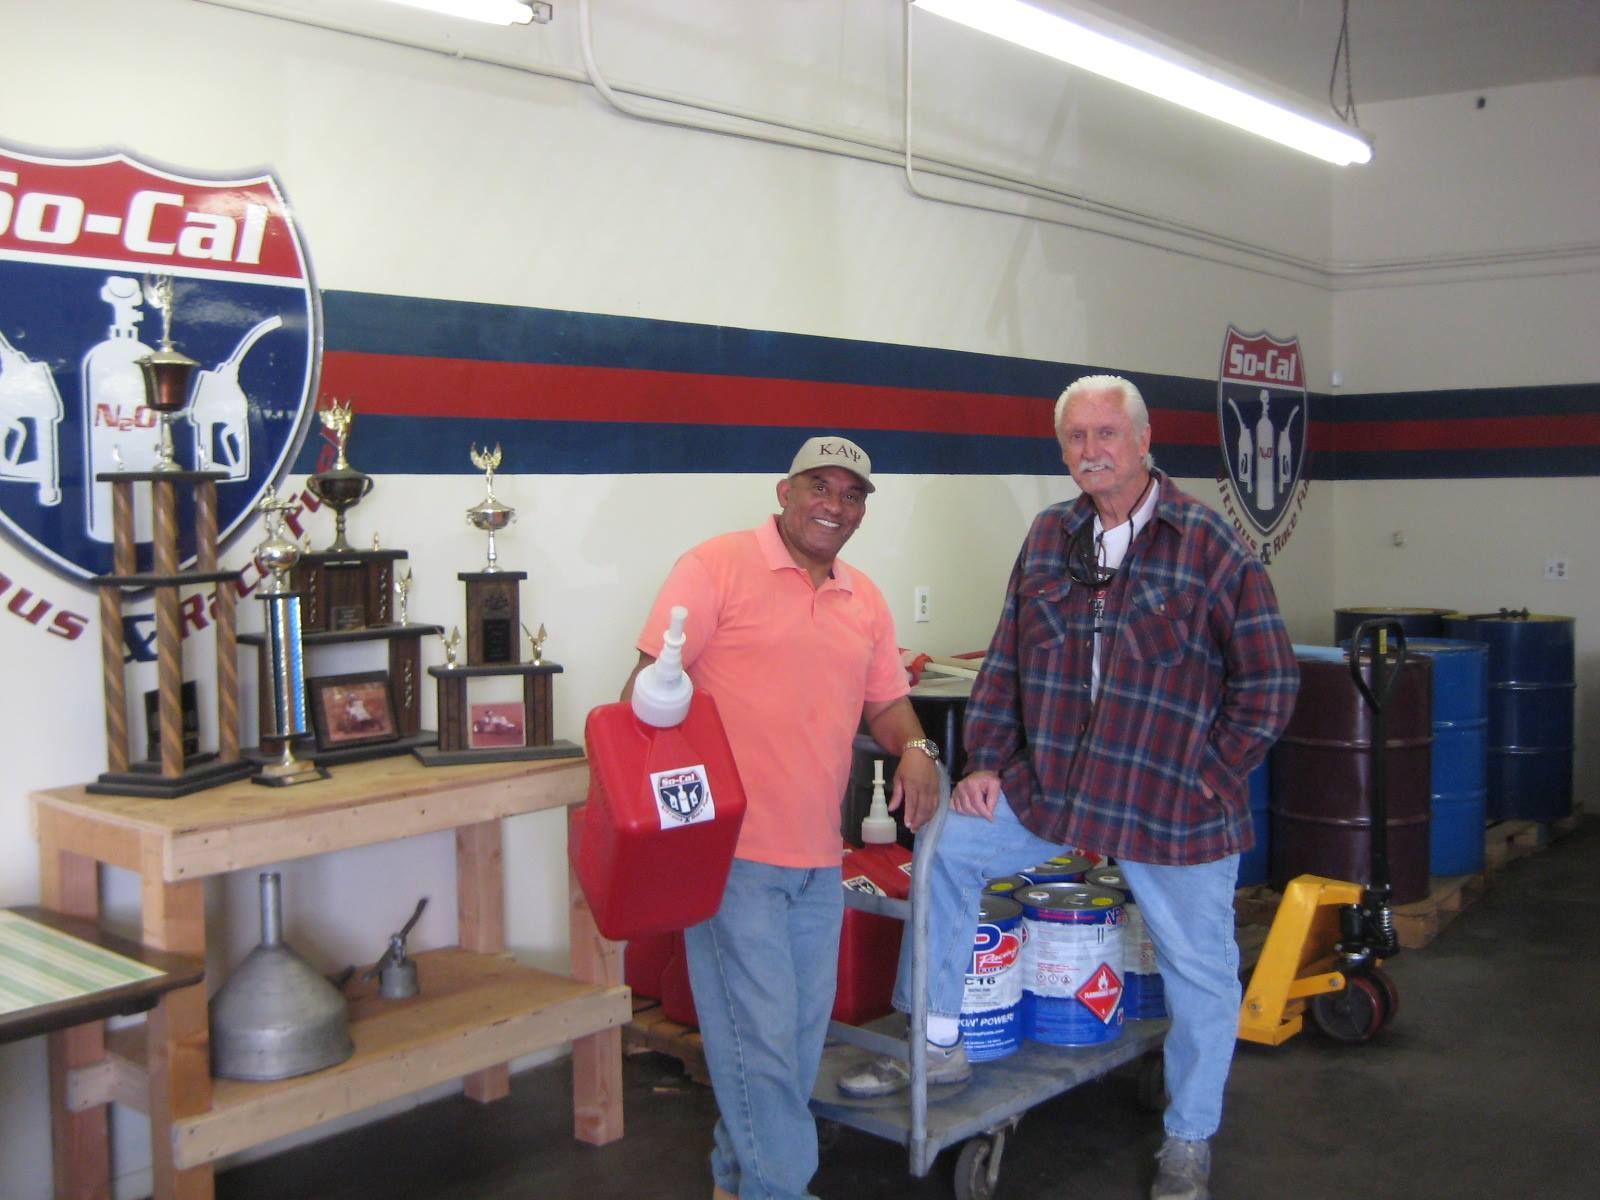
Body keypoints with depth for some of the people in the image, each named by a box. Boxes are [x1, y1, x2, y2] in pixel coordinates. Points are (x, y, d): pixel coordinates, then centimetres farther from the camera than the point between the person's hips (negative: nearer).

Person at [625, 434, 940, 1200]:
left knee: (802, 1032, 15)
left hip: (819, 855, 7)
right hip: (732, 846, -7)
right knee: (761, 1032, -3)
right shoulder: (719, 566, -6)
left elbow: (884, 699, 20)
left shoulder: (865, 601, 14)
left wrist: (912, 746, -1)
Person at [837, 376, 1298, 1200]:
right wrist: (987, 760, 3)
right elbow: (1007, 659, 9)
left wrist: (1211, 778, -10)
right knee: (945, 847, -2)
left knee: (1197, 971, 8)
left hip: (1177, 807, -4)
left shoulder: (1210, 545, -11)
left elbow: (1268, 681, -8)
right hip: (1049, 788, 4)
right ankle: (938, 1044, 15)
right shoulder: (1050, 537, 4)